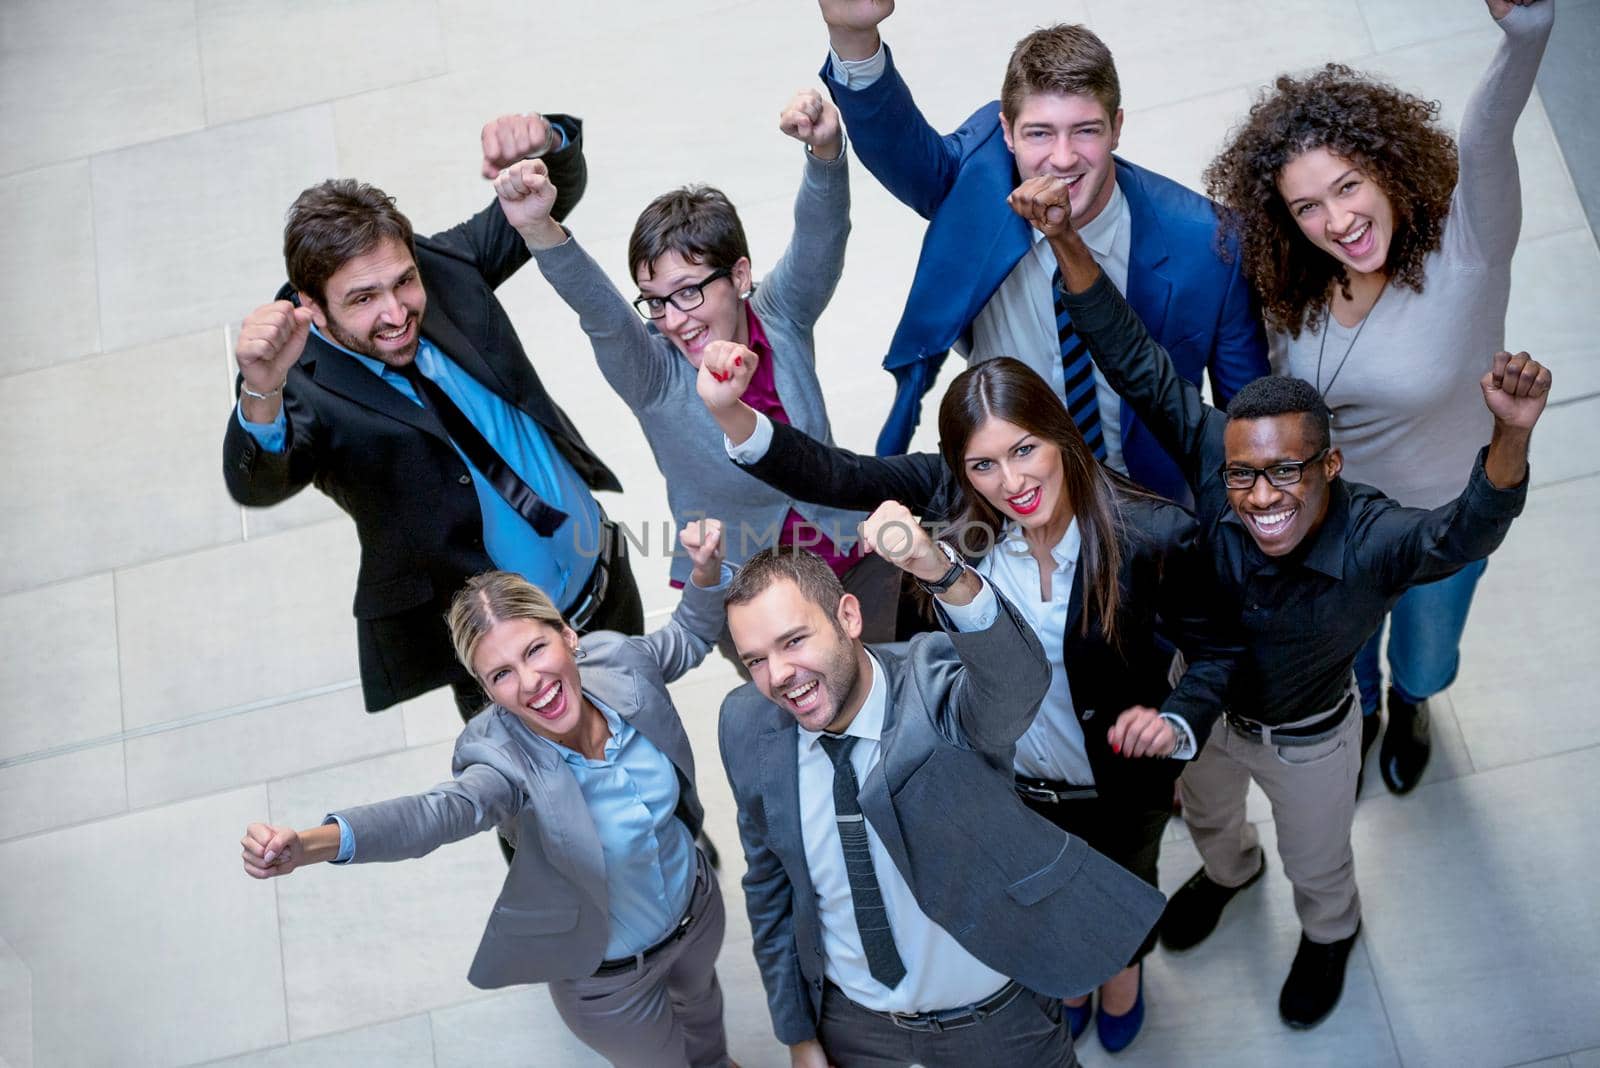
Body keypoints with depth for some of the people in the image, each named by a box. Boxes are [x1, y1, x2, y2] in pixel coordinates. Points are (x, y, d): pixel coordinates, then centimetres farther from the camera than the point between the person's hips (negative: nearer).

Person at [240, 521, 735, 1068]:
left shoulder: (615, 660, -24)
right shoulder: (508, 759, -36)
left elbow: (688, 637, -3)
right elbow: (443, 810, -56)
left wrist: (706, 570, -22)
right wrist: (313, 844, -74)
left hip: (697, 908, 5)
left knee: (699, 997, 37)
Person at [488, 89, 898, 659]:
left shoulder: (781, 317, -13)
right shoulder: (651, 376, -18)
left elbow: (821, 233, -28)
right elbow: (597, 307, -36)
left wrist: (826, 149, -50)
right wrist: (537, 229, -55)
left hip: (853, 560, 2)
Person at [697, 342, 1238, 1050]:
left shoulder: (1152, 536, -30)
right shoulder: (947, 500, -24)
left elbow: (1215, 652, -16)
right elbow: (835, 476, -33)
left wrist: (1178, 723, -35)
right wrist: (733, 413, -50)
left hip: (1120, 789, -2)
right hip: (1009, 782, 2)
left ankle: (1124, 974, 67)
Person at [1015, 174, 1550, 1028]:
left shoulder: (1374, 541, -41)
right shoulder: (1216, 471, -34)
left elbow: (1466, 532, -60)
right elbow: (1139, 368, -37)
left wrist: (1511, 436, -81)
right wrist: (1065, 240, -48)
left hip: (1309, 740, -2)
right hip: (1206, 707, 3)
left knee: (1317, 865, 30)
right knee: (1204, 814, 36)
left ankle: (1330, 932, 65)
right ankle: (1230, 871, 71)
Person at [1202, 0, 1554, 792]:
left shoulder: (1463, 252, -33)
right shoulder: (1299, 287, -18)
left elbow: (1486, 136, -52)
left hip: (1441, 519, -2)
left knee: (1425, 655, 28)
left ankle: (1410, 705, 65)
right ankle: (1360, 709, 65)